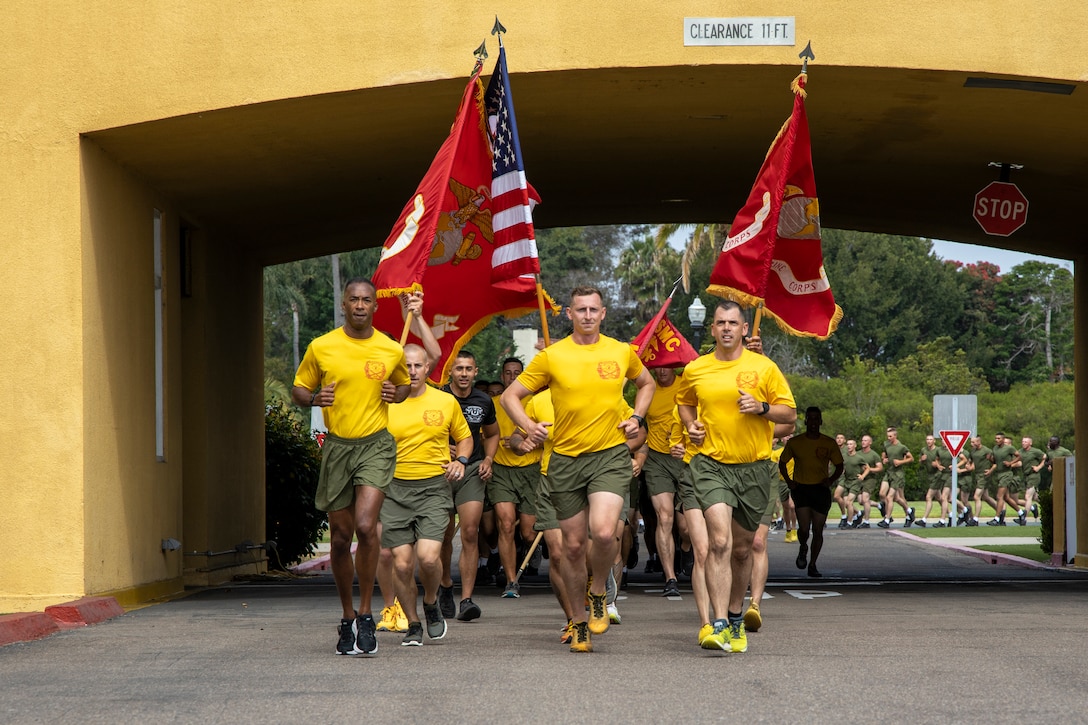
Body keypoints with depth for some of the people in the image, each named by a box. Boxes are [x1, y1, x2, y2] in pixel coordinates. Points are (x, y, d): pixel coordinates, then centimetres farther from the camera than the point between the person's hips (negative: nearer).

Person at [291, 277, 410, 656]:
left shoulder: (391, 351, 3)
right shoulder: (321, 348, 1)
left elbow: (406, 383, 22)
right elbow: (298, 391, 11)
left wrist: (396, 394, -1)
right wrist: (315, 398, -12)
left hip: (376, 444, -1)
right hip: (337, 445, 1)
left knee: (366, 525, -20)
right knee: (340, 537, 7)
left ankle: (365, 613, -7)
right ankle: (347, 618, 23)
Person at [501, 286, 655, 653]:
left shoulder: (622, 352, 4)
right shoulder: (551, 356, -1)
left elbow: (645, 383, 25)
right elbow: (510, 395, 5)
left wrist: (637, 418, 9)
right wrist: (528, 426, -12)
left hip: (611, 455, -1)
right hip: (566, 460, 1)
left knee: (603, 532, -22)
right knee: (573, 544, 7)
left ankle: (598, 593, 7)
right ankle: (579, 623, 23)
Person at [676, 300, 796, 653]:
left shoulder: (764, 367, 0)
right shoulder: (695, 370, 4)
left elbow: (790, 413, 5)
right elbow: (685, 401, 25)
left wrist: (762, 407, -13)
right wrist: (691, 426, 6)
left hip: (753, 467, 1)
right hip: (712, 464, -1)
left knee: (742, 548, 12)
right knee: (719, 541, -19)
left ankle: (736, 619, 32)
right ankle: (720, 625, -23)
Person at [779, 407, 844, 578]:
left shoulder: (829, 443, 4)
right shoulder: (795, 442, 3)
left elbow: (839, 466, 13)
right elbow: (782, 463, 15)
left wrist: (831, 480, -6)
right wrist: (788, 481, 0)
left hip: (821, 489, 1)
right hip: (801, 488, -1)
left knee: (818, 530, 2)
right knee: (804, 528, -14)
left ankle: (813, 565, 17)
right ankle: (803, 548, 20)